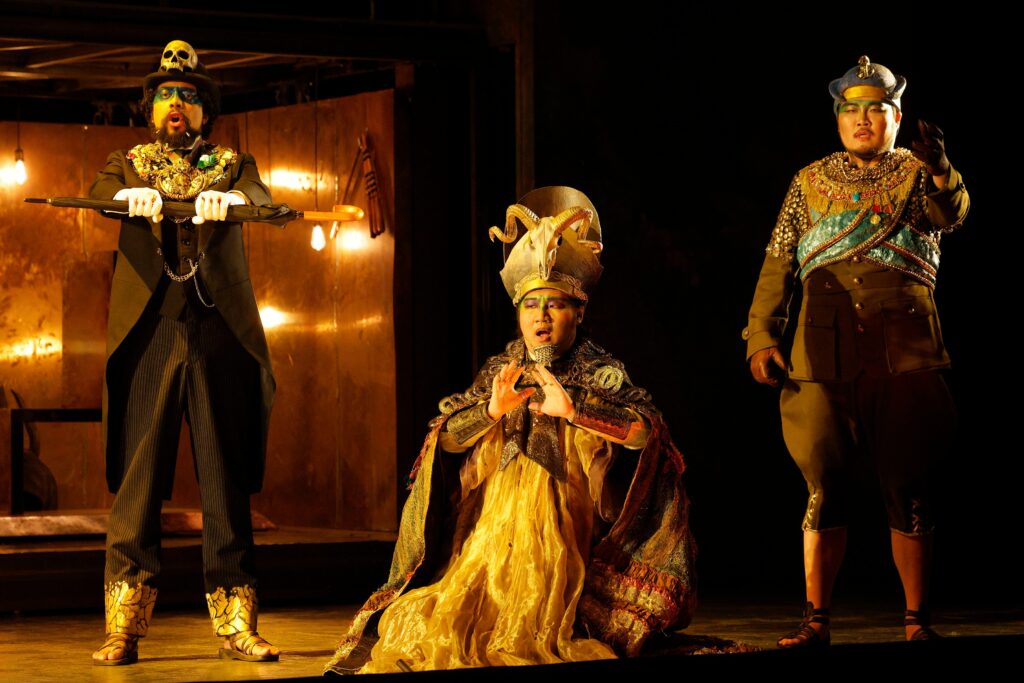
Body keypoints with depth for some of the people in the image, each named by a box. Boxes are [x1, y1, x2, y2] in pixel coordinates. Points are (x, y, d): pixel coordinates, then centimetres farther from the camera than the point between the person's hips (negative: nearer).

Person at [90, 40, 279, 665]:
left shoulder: (233, 167, 19)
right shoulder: (128, 166, 19)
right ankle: (124, 628, -5)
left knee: (227, 482, -1)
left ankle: (237, 625, 1)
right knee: (137, 478, -6)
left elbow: (261, 198, -4)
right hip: (148, 334, 0)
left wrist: (230, 200, -28)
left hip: (222, 337, 0)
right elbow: (99, 197, -3)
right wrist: (131, 196, -27)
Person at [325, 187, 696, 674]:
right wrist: (490, 411, -14)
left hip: (561, 538, -3)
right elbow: (445, 437, 5)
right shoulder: (499, 373, 15)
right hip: (489, 528, 3)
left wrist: (573, 410, -23)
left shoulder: (601, 377, 4)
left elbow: (648, 430, -15)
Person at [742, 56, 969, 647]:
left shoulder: (918, 174, 9)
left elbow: (951, 215, -13)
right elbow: (778, 265, 14)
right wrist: (760, 337, 3)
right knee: (826, 488, 1)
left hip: (905, 353, -1)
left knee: (909, 488, -2)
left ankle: (918, 621, 4)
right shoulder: (811, 183, 16)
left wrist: (940, 174, -35)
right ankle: (816, 621, 6)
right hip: (825, 352, 2)